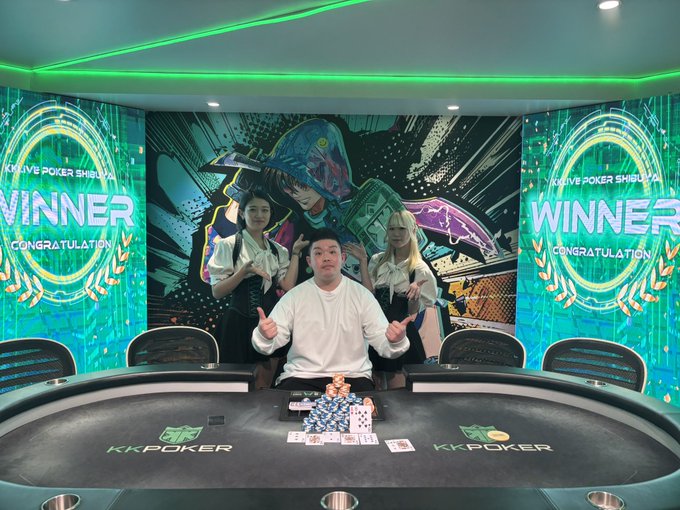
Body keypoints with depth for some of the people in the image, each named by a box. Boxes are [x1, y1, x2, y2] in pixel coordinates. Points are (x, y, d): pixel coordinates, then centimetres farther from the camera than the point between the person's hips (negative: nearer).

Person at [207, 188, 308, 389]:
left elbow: (289, 286, -2)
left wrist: (295, 253, -2)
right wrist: (244, 271, -22)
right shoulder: (228, 245, -5)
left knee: (264, 385, 14)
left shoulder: (277, 250, 9)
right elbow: (217, 292, -9)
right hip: (239, 321, -4)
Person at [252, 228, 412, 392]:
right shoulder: (294, 296, 4)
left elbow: (384, 343, -1)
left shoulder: (362, 295, 3)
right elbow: (267, 345, -1)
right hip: (302, 377, 0)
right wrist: (264, 336, -26)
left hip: (352, 377, 0)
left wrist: (396, 342, -25)